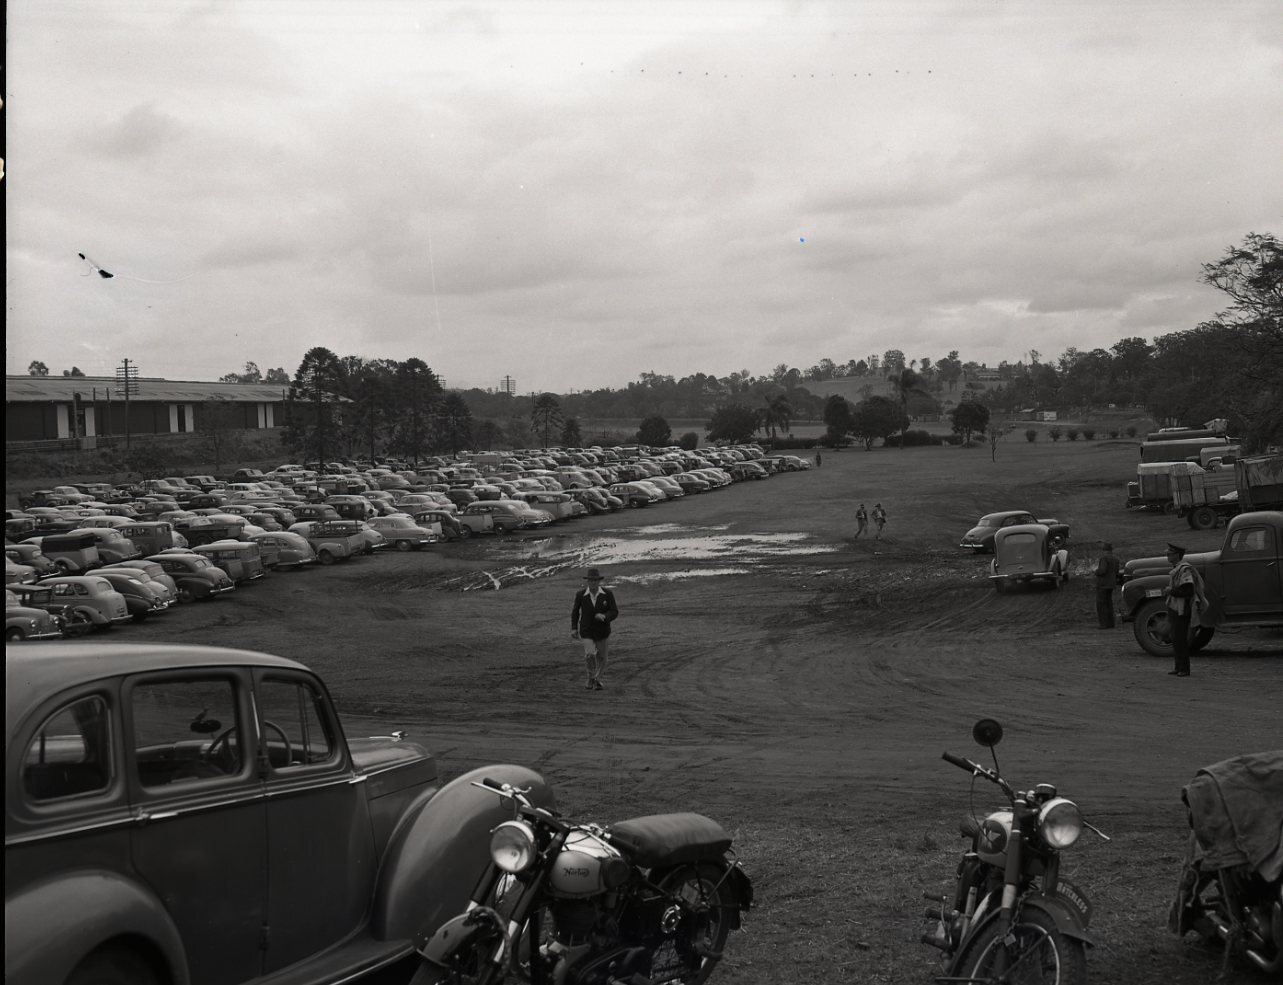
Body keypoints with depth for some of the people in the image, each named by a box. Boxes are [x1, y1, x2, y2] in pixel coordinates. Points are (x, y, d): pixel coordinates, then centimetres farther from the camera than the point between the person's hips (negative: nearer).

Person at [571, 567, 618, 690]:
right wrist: (574, 628, 1)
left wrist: (604, 617, -31)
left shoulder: (608, 594, -14)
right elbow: (575, 611, 5)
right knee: (590, 654, -23)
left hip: (603, 632, 1)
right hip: (586, 632, -1)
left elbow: (614, 612, -10)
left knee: (601, 657, 15)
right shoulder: (580, 594, -12)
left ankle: (597, 680, 42)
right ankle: (592, 676, 5)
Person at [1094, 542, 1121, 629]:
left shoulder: (1104, 557, -17)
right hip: (1111, 583, 9)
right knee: (1108, 603, 12)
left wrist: (1096, 571, -5)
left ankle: (1104, 624, -8)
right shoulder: (1115, 557, 10)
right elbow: (1116, 572, 15)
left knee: (1101, 604, -4)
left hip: (1103, 584, -9)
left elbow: (1102, 571, -24)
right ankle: (1110, 623, 12)